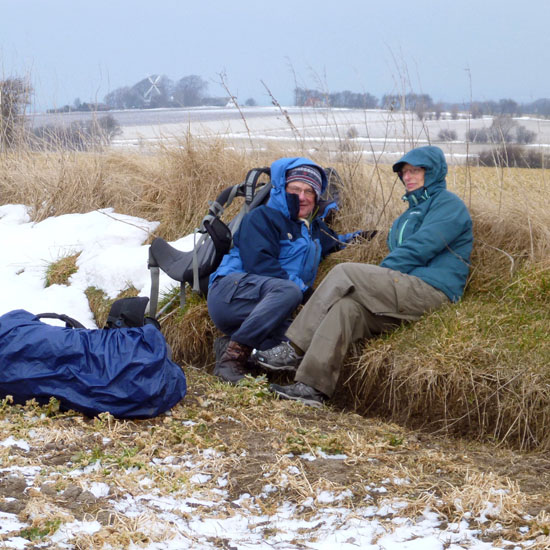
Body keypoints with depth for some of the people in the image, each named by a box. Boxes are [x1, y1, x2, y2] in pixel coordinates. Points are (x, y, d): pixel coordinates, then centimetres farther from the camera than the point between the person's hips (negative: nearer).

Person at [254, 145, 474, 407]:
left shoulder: (448, 204, 2)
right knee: (345, 306, -20)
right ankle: (313, 385, -31)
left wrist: (373, 276, -6)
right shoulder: (412, 212, 32)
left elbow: (418, 250, -10)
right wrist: (371, 283, 10)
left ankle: (295, 349, -21)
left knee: (344, 272, -20)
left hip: (431, 291, -8)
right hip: (407, 294, 8)